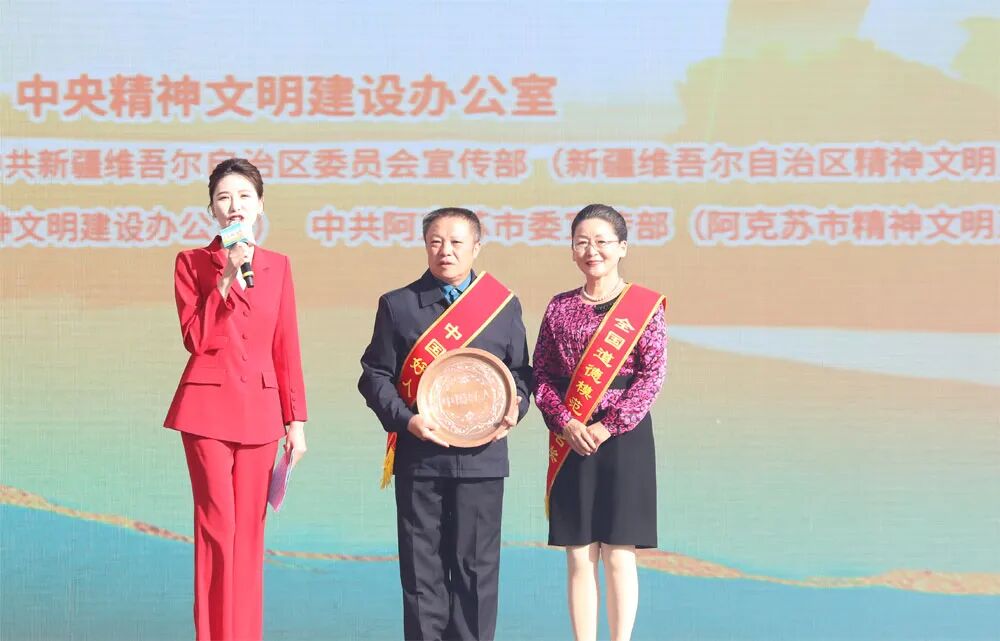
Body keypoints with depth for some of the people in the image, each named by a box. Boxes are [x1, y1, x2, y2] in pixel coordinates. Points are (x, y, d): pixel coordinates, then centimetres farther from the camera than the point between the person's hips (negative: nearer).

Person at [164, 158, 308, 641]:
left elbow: (287, 348, 9)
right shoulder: (191, 263, 2)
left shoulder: (277, 266, 10)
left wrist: (296, 419, 5)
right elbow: (196, 338, -9)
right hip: (208, 405, -3)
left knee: (249, 529, 6)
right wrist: (227, 278, -16)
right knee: (217, 525, -6)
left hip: (260, 407, 3)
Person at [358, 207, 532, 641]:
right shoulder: (398, 306, 5)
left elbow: (520, 372, 13)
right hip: (418, 458, 0)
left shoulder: (504, 305, 8)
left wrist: (515, 409, -8)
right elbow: (375, 376, 3)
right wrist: (406, 420, -12)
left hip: (481, 455, 1)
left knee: (476, 565, 3)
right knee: (423, 567, 3)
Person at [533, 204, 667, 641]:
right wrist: (565, 424, -10)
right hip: (570, 442, 3)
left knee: (618, 554, 0)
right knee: (579, 556, 4)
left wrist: (609, 427, -14)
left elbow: (652, 375, -7)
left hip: (624, 438, -3)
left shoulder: (644, 306, -1)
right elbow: (541, 375, 6)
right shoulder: (559, 307, 8)